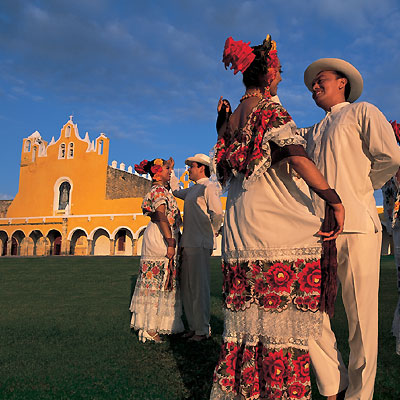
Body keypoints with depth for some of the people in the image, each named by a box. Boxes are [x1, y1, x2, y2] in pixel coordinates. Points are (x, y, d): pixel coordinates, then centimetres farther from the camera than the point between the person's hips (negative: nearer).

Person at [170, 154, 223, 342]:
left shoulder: (209, 187, -7)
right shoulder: (193, 189, 21)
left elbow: (217, 214, -17)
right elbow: (178, 192, 40)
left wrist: (211, 234, -7)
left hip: (200, 244, -9)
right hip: (188, 243, 9)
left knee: (199, 286, -6)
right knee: (186, 286, 11)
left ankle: (203, 329, 2)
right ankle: (193, 326, 20)